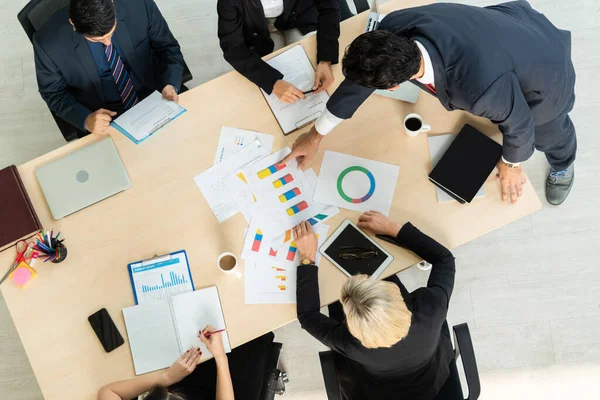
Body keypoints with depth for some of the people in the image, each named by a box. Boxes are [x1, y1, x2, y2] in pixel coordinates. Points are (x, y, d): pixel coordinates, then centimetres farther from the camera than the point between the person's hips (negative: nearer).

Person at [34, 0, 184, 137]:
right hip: (103, 116, -3)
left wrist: (169, 84, -23)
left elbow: (167, 47, -4)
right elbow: (53, 93, -6)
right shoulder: (48, 42, -21)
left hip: (154, 97, 4)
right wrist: (85, 119, -24)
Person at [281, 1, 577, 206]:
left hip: (543, 69, -3)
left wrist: (512, 163, -5)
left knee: (547, 134, 27)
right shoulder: (395, 27, -33)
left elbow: (519, 122, -28)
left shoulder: (480, 86, -51)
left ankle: (562, 166, 62)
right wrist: (317, 135, -5)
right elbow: (361, 76, -15)